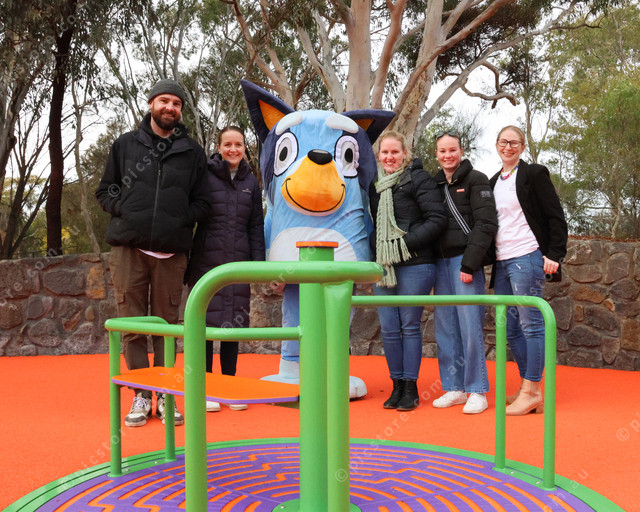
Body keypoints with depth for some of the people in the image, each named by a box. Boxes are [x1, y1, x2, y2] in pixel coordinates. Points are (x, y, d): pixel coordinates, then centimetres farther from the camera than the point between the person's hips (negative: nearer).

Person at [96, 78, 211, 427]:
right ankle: (141, 396, 10)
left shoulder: (193, 152, 11)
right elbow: (105, 191, 14)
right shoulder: (125, 144, 12)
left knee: (166, 326, 4)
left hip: (171, 252, 0)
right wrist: (125, 211, -4)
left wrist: (180, 219, -4)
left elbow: (202, 202, 12)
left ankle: (165, 396, 12)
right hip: (129, 247, 0)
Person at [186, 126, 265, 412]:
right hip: (207, 261, -3)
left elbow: (256, 226, 13)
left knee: (235, 322, 7)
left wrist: (258, 262, 4)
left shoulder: (251, 182, 11)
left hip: (238, 263, 3)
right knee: (206, 323, -1)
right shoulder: (204, 177, 0)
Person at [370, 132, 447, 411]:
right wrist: (372, 255, 9)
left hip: (414, 265, -5)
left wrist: (407, 243, -15)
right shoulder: (375, 183, 14)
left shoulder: (418, 178, -4)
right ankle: (397, 386, 18)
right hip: (382, 265, 5)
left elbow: (437, 219, -11)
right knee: (389, 329, 5)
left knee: (410, 326, 1)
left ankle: (410, 388, 12)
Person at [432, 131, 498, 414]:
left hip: (465, 260, -6)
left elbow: (486, 224, -8)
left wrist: (469, 263, -15)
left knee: (470, 325, -7)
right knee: (445, 327, 7)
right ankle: (454, 388, 16)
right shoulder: (435, 184, 16)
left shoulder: (475, 180, 0)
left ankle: (477, 391, 3)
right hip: (442, 262, 6)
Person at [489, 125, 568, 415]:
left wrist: (554, 255, -12)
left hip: (527, 258, -7)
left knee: (530, 323, -6)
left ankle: (532, 392, -2)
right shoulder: (494, 182, 19)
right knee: (510, 328, 6)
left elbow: (556, 217, -4)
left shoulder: (534, 174, 0)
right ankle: (527, 389, 14)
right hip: (501, 262, 7)